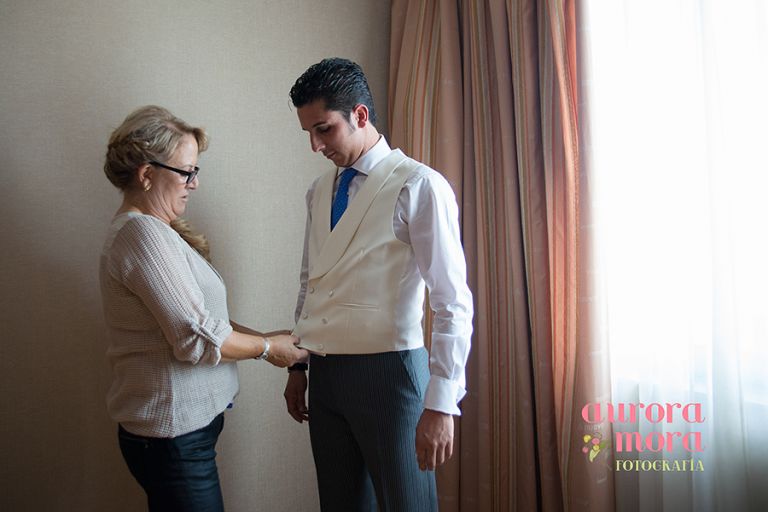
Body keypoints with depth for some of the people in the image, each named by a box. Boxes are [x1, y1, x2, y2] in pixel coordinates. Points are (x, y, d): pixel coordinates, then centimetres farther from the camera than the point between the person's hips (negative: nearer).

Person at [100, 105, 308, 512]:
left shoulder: (153, 230, 12)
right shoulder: (142, 233, -19)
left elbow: (196, 315, 14)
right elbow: (197, 338, -22)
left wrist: (266, 338, 6)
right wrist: (267, 348, -7)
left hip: (179, 425, 10)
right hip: (173, 434, -10)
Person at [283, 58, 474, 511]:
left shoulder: (418, 186, -13)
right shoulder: (319, 192, 9)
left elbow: (453, 304, -16)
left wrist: (440, 405, -19)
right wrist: (297, 367, 18)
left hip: (388, 372, -6)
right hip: (324, 373, 7)